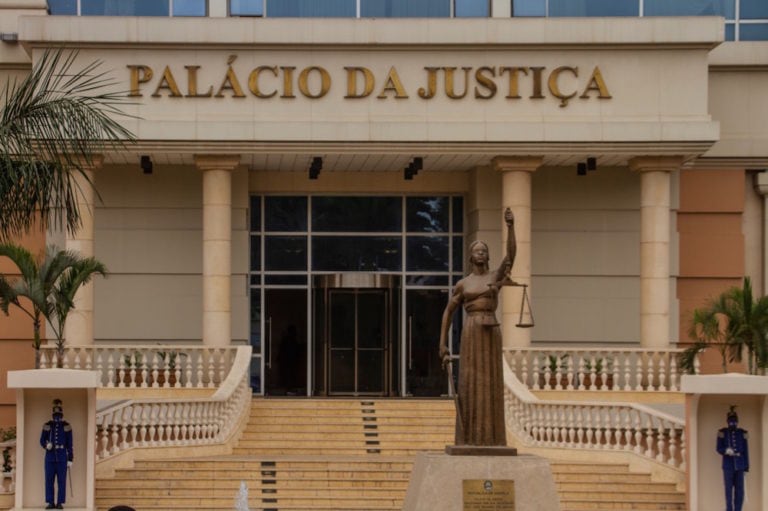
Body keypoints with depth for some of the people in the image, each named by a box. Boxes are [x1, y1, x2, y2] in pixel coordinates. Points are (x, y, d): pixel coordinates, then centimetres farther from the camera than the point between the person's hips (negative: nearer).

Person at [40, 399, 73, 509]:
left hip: (62, 456, -2)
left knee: (62, 480, -2)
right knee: (49, 480, 0)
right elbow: (42, 441, 7)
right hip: (50, 455, 2)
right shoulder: (47, 426, 3)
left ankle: (60, 503, 2)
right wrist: (46, 445, -19)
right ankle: (50, 503, 6)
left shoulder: (67, 426, 0)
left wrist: (70, 459, -4)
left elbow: (69, 444, 1)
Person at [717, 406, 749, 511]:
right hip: (728, 465, -2)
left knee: (739, 489, 0)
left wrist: (746, 466, 4)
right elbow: (719, 448, -1)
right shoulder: (722, 432, 0)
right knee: (729, 489, -2)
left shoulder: (742, 433, 4)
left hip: (739, 465, 2)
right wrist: (726, 451, -24)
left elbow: (745, 450, 7)